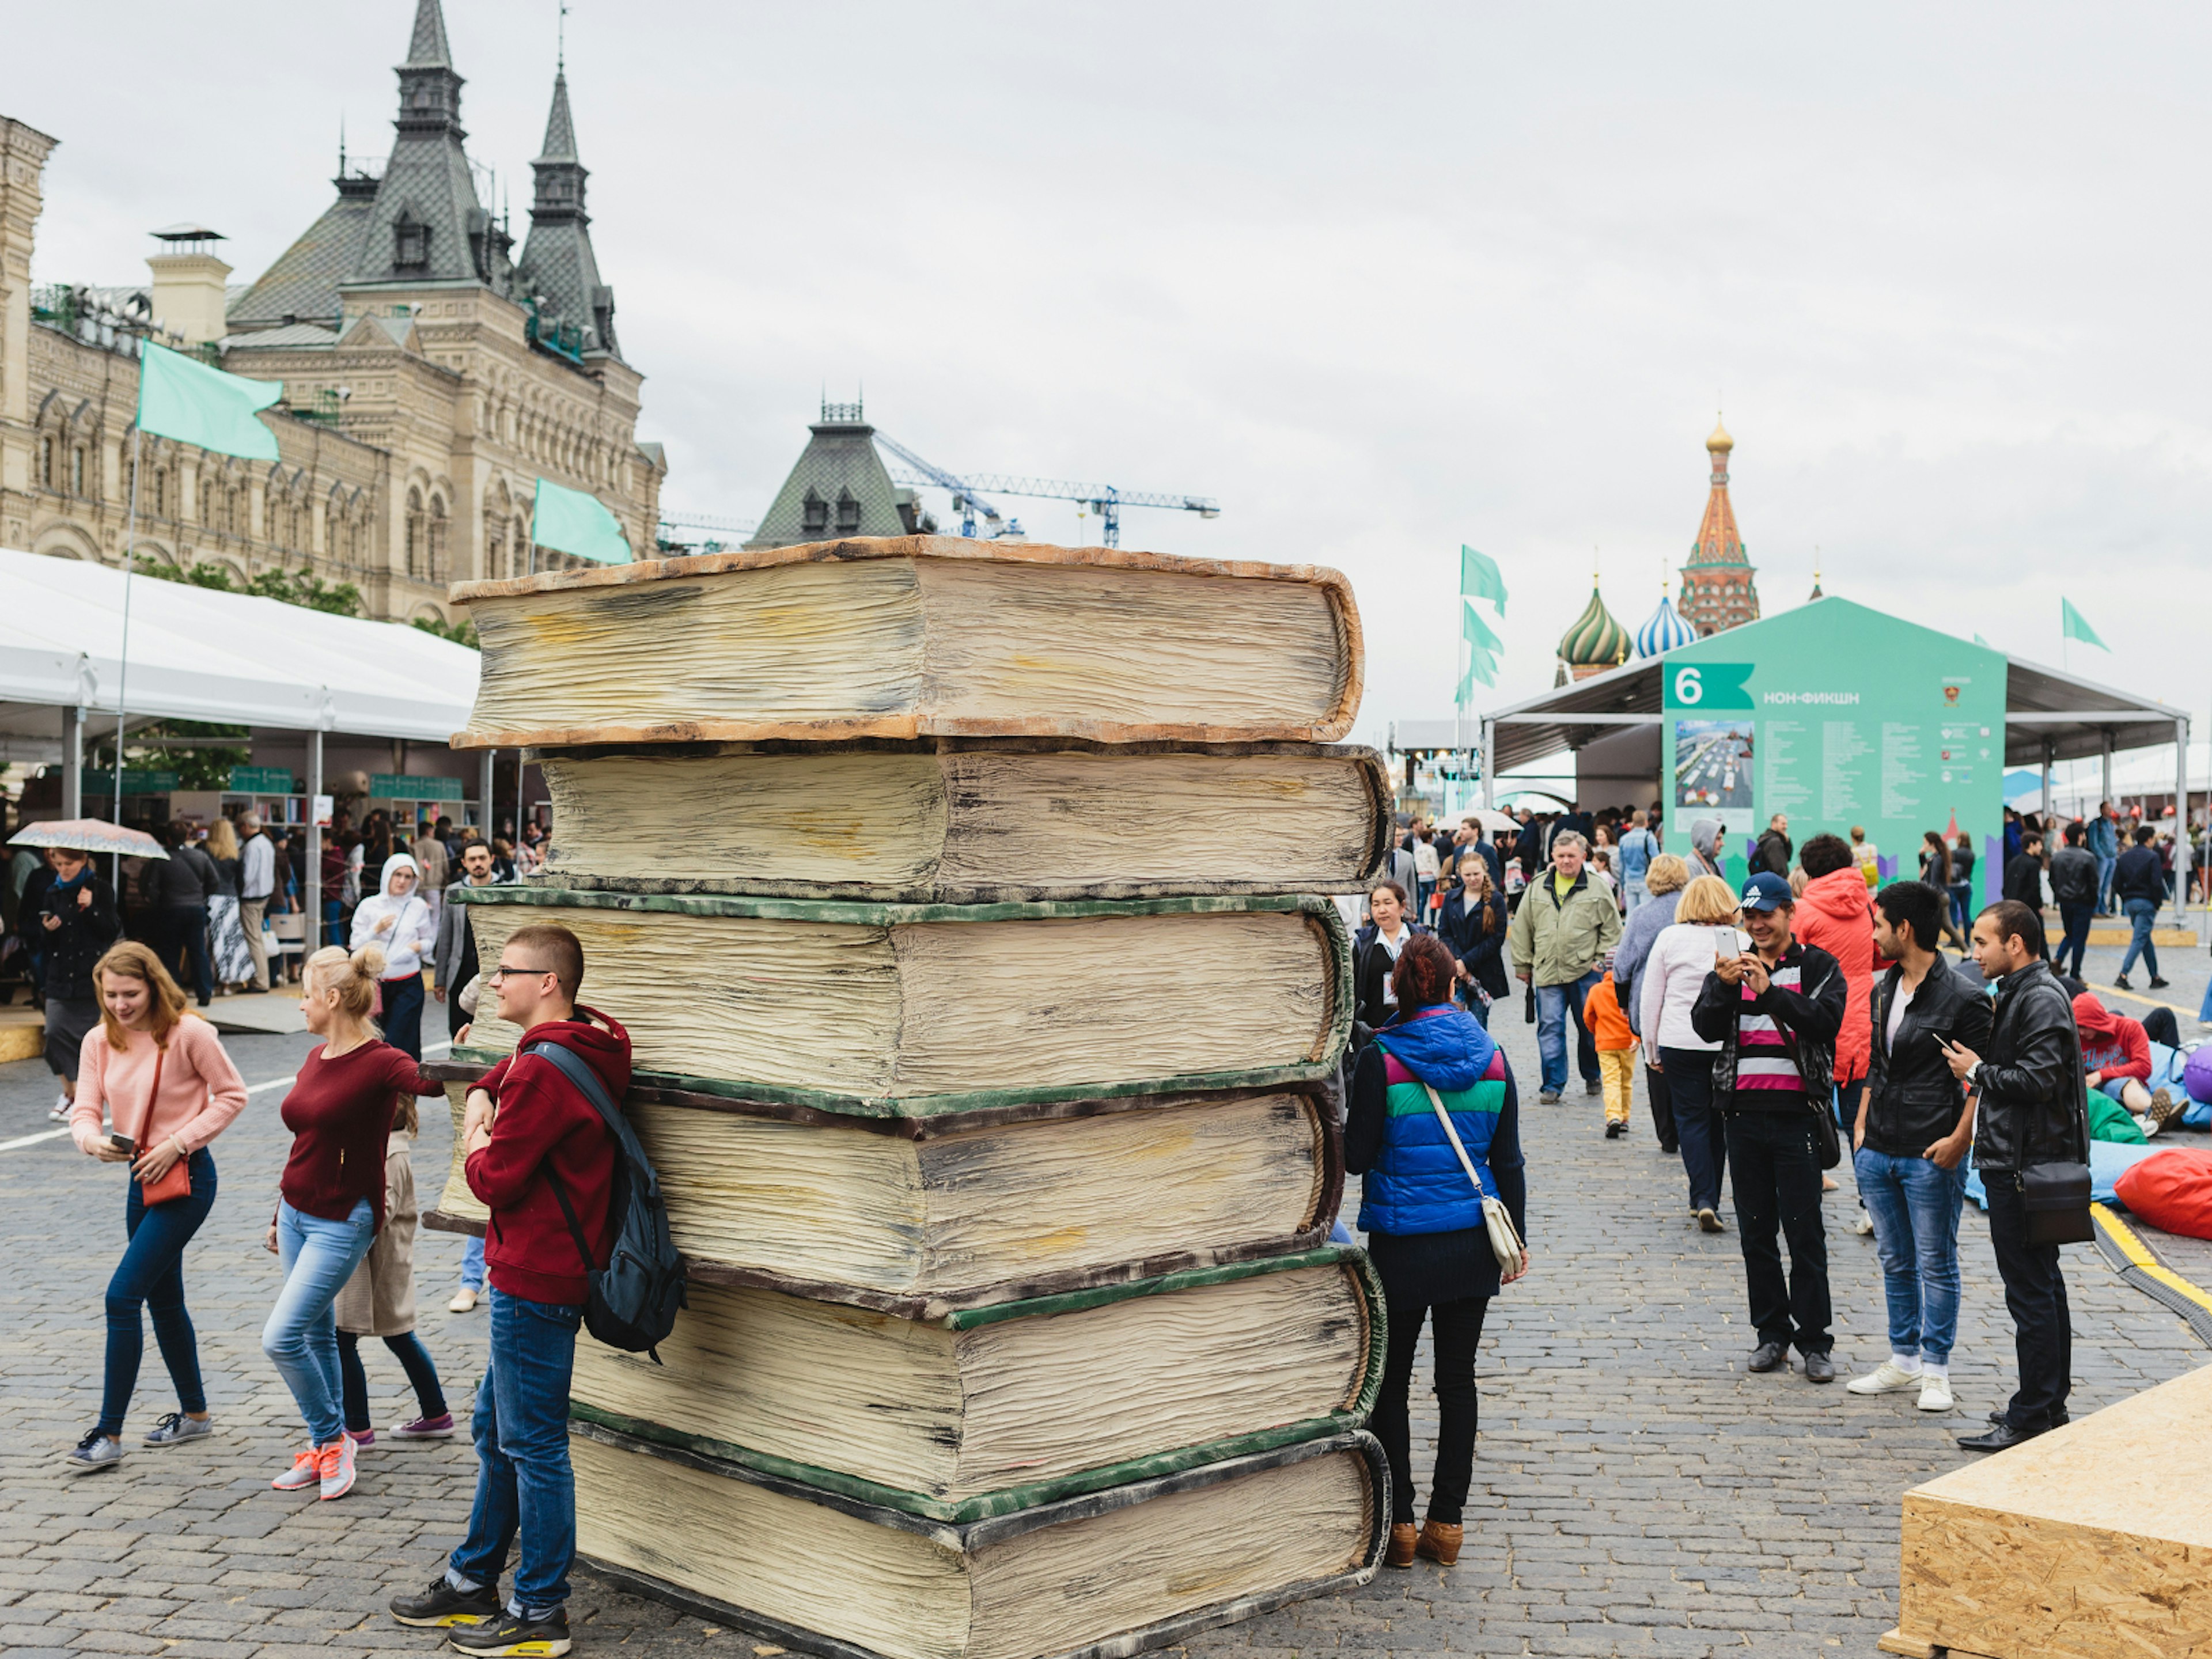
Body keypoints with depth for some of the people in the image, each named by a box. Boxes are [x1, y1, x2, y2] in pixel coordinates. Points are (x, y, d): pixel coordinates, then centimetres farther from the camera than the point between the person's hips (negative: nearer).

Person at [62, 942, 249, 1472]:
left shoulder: (189, 1033, -14)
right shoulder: (99, 1041, 2)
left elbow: (232, 1096, -8)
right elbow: (84, 1109, -2)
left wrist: (178, 1143, -17)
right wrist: (92, 1140, -25)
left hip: (186, 1178, -7)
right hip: (141, 1178, 7)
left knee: (122, 1295, -13)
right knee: (163, 1301, 18)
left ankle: (109, 1435, -8)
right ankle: (195, 1413, 35)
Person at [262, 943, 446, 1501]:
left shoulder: (381, 1063, -16)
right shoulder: (316, 1058, 8)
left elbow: (433, 1082, -35)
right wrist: (280, 1215, 21)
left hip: (342, 1222, -8)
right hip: (297, 1213, 8)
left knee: (281, 1338, -11)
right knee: (318, 1336, 14)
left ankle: (332, 1439, 7)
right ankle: (325, 1449, 25)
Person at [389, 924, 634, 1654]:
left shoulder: (544, 1073, -21)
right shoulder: (581, 1047, 11)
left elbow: (496, 1180, -20)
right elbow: (501, 1075, 32)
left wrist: (478, 1146, 1)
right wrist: (482, 1101, 10)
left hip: (535, 1283, -11)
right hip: (536, 1273, 11)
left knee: (533, 1444, -2)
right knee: (496, 1428, 20)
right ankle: (473, 1581, 32)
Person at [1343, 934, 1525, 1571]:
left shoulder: (1382, 1060, -13)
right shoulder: (1492, 1059, 0)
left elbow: (1357, 1156, -9)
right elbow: (1508, 1161, 4)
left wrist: (1343, 1127, 12)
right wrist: (1517, 1237, 13)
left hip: (1401, 1247, -4)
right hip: (1471, 1245, 4)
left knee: (1389, 1382, 9)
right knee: (1457, 1379, 11)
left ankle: (1398, 1522, 10)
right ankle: (1447, 1522, 15)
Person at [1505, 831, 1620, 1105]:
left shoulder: (1598, 889, 0)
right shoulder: (1537, 887, 7)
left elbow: (1612, 930, 4)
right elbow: (1522, 928, 12)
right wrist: (1523, 964, 11)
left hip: (1586, 972, -1)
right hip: (1548, 972, 1)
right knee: (1550, 1027, -4)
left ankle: (1592, 1076, 30)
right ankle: (1552, 1084, 1)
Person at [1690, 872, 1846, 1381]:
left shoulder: (1818, 966, 2)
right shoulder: (1732, 967, 11)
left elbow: (1826, 1020, -14)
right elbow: (1706, 1027, -1)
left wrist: (1769, 991, -23)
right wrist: (1726, 986, -19)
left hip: (1796, 1113, -4)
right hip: (1744, 1113, 4)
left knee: (1804, 1231, -2)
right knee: (1756, 1232, 8)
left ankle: (1815, 1340, 6)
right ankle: (1773, 1333, 18)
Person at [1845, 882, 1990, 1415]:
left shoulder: (1962, 999, -11)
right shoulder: (1884, 992, 12)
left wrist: (1959, 1139, -16)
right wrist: (1861, 1126, 13)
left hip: (1931, 1156, -7)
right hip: (1877, 1152, 7)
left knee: (1936, 1265, 2)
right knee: (1896, 1263, 15)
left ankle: (1936, 1370, 11)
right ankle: (1904, 1361, 25)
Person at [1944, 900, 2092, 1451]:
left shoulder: (2041, 999, -16)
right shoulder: (2017, 992, 16)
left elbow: (2039, 1080, -23)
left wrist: (1978, 1071, -12)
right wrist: (1982, 1067, 5)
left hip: (2027, 1168, -11)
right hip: (2018, 1162, 11)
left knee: (2030, 1291, -6)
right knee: (2044, 1284, 17)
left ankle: (2032, 1417, -2)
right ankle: (2051, 1402, 27)